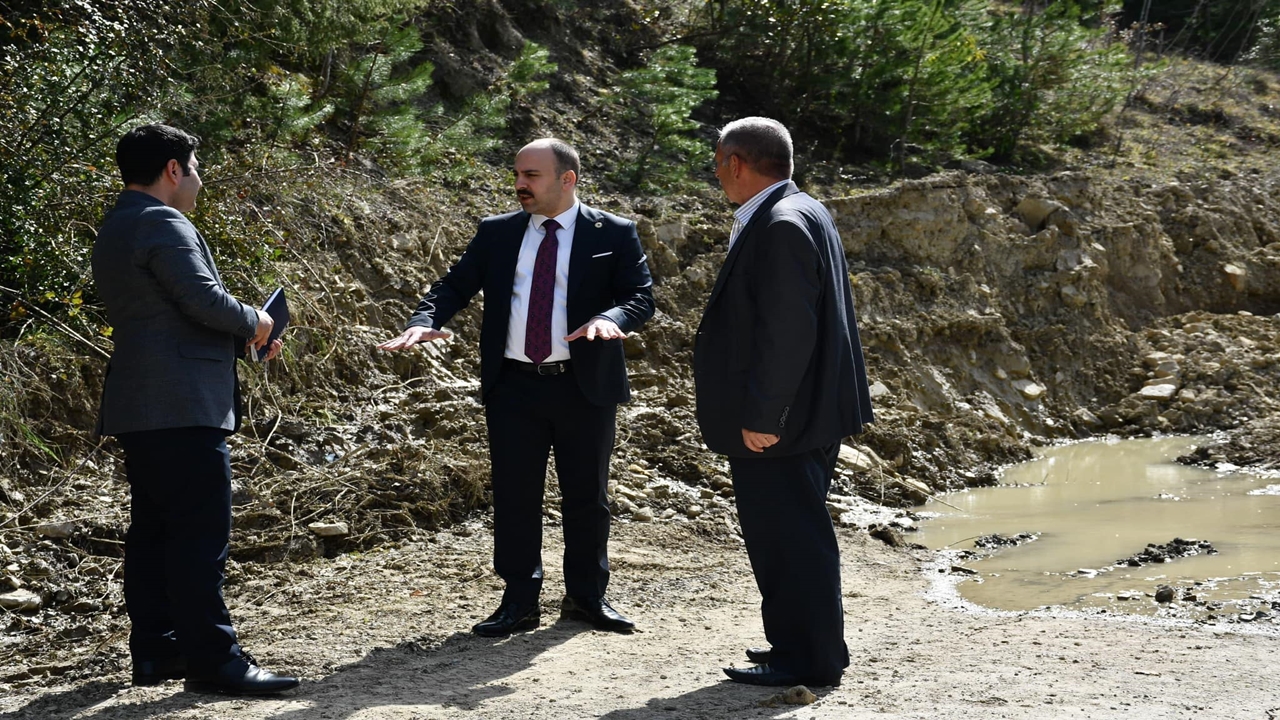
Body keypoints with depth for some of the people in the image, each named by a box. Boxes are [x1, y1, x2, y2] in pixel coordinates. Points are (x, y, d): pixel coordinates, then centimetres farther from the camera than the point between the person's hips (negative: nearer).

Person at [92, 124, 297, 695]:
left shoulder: (116, 230, 20)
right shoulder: (161, 224, -13)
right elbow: (203, 299, -20)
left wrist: (241, 336, 16)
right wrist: (253, 321, -1)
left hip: (139, 409, 11)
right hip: (182, 407, -11)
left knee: (153, 533, 12)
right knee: (200, 535, -9)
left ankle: (154, 652, 17)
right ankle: (212, 659, -9)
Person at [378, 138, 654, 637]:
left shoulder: (614, 235, 0)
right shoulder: (496, 234, 8)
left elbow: (641, 295, -7)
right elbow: (455, 285, 3)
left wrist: (610, 318, -28)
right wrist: (425, 322, -17)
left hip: (585, 387, -1)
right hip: (514, 388, 2)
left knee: (586, 495, 9)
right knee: (514, 496, 3)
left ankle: (586, 596, 23)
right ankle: (519, 602, 12)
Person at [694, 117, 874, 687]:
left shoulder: (782, 227, -20)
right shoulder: (797, 213, 14)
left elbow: (786, 331, -24)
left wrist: (761, 417, -23)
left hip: (777, 425, -11)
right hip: (806, 414, 11)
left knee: (789, 537, -3)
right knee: (789, 534, 18)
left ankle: (809, 660, 4)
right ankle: (799, 645, 28)